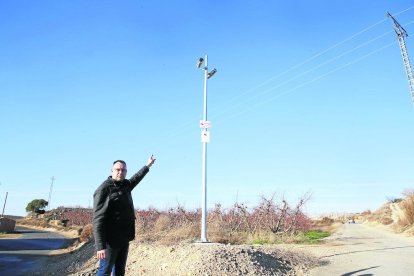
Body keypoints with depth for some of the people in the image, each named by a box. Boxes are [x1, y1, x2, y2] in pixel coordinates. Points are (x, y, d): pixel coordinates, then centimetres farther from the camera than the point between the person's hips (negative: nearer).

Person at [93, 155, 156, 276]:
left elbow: (135, 178, 31)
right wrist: (100, 246, -27)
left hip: (124, 238, 8)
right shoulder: (104, 189, -15)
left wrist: (147, 165, 42)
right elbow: (98, 219, -21)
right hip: (111, 240, -8)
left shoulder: (125, 185, 7)